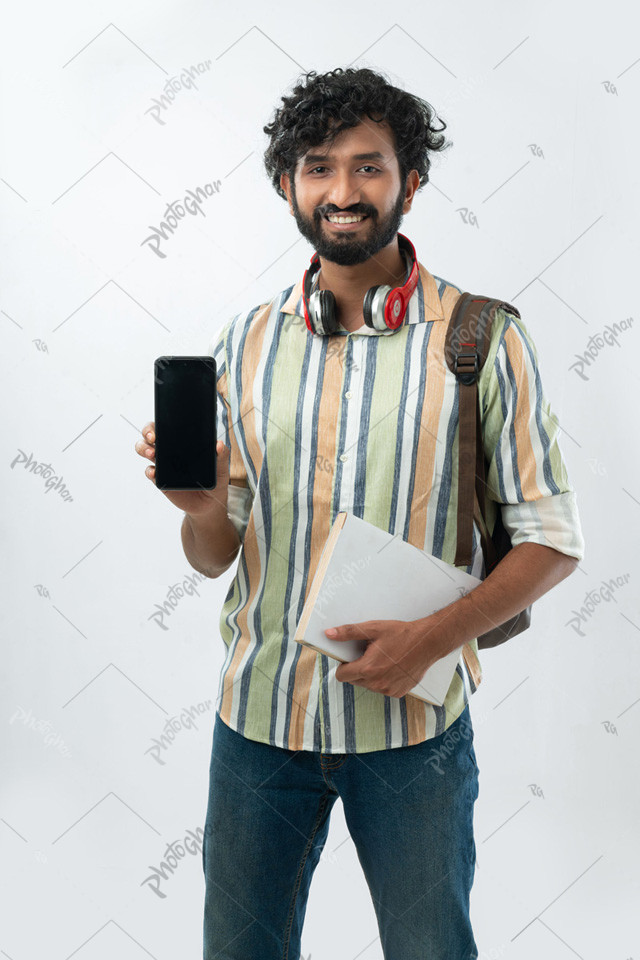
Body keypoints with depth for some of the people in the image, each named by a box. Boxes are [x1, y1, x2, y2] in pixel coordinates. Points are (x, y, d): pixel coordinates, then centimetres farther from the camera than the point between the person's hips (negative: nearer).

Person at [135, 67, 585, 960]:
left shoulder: (484, 340, -7)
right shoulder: (244, 343, 2)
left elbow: (552, 538, -5)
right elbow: (215, 558, 5)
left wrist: (432, 637, -18)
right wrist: (203, 509, -17)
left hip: (414, 725, -2)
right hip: (259, 716, 3)